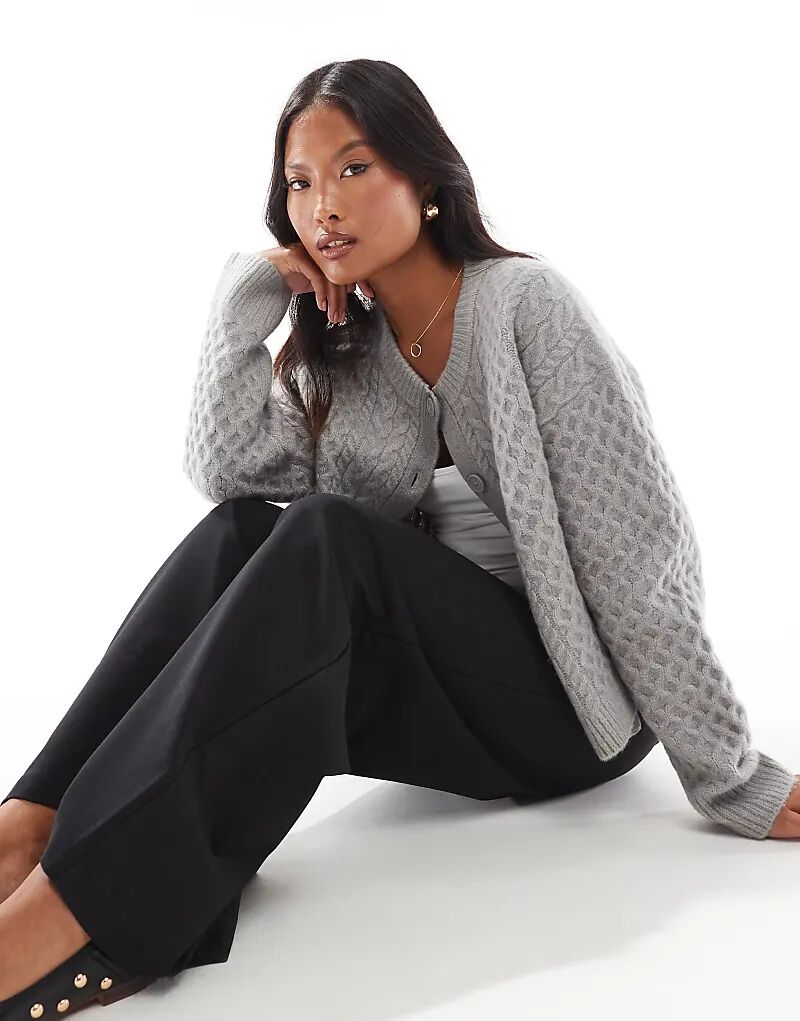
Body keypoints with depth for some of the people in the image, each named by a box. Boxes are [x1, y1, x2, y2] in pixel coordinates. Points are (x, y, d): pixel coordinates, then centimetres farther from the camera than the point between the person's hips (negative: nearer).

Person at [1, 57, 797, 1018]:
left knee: (327, 540, -31)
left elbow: (636, 550, -15)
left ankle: (86, 902, -38)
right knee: (239, 531, -20)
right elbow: (232, 472, -8)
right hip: (448, 676, 5)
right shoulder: (343, 346, 9)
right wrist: (247, 296, -9)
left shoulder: (527, 303, -10)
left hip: (579, 700, -5)